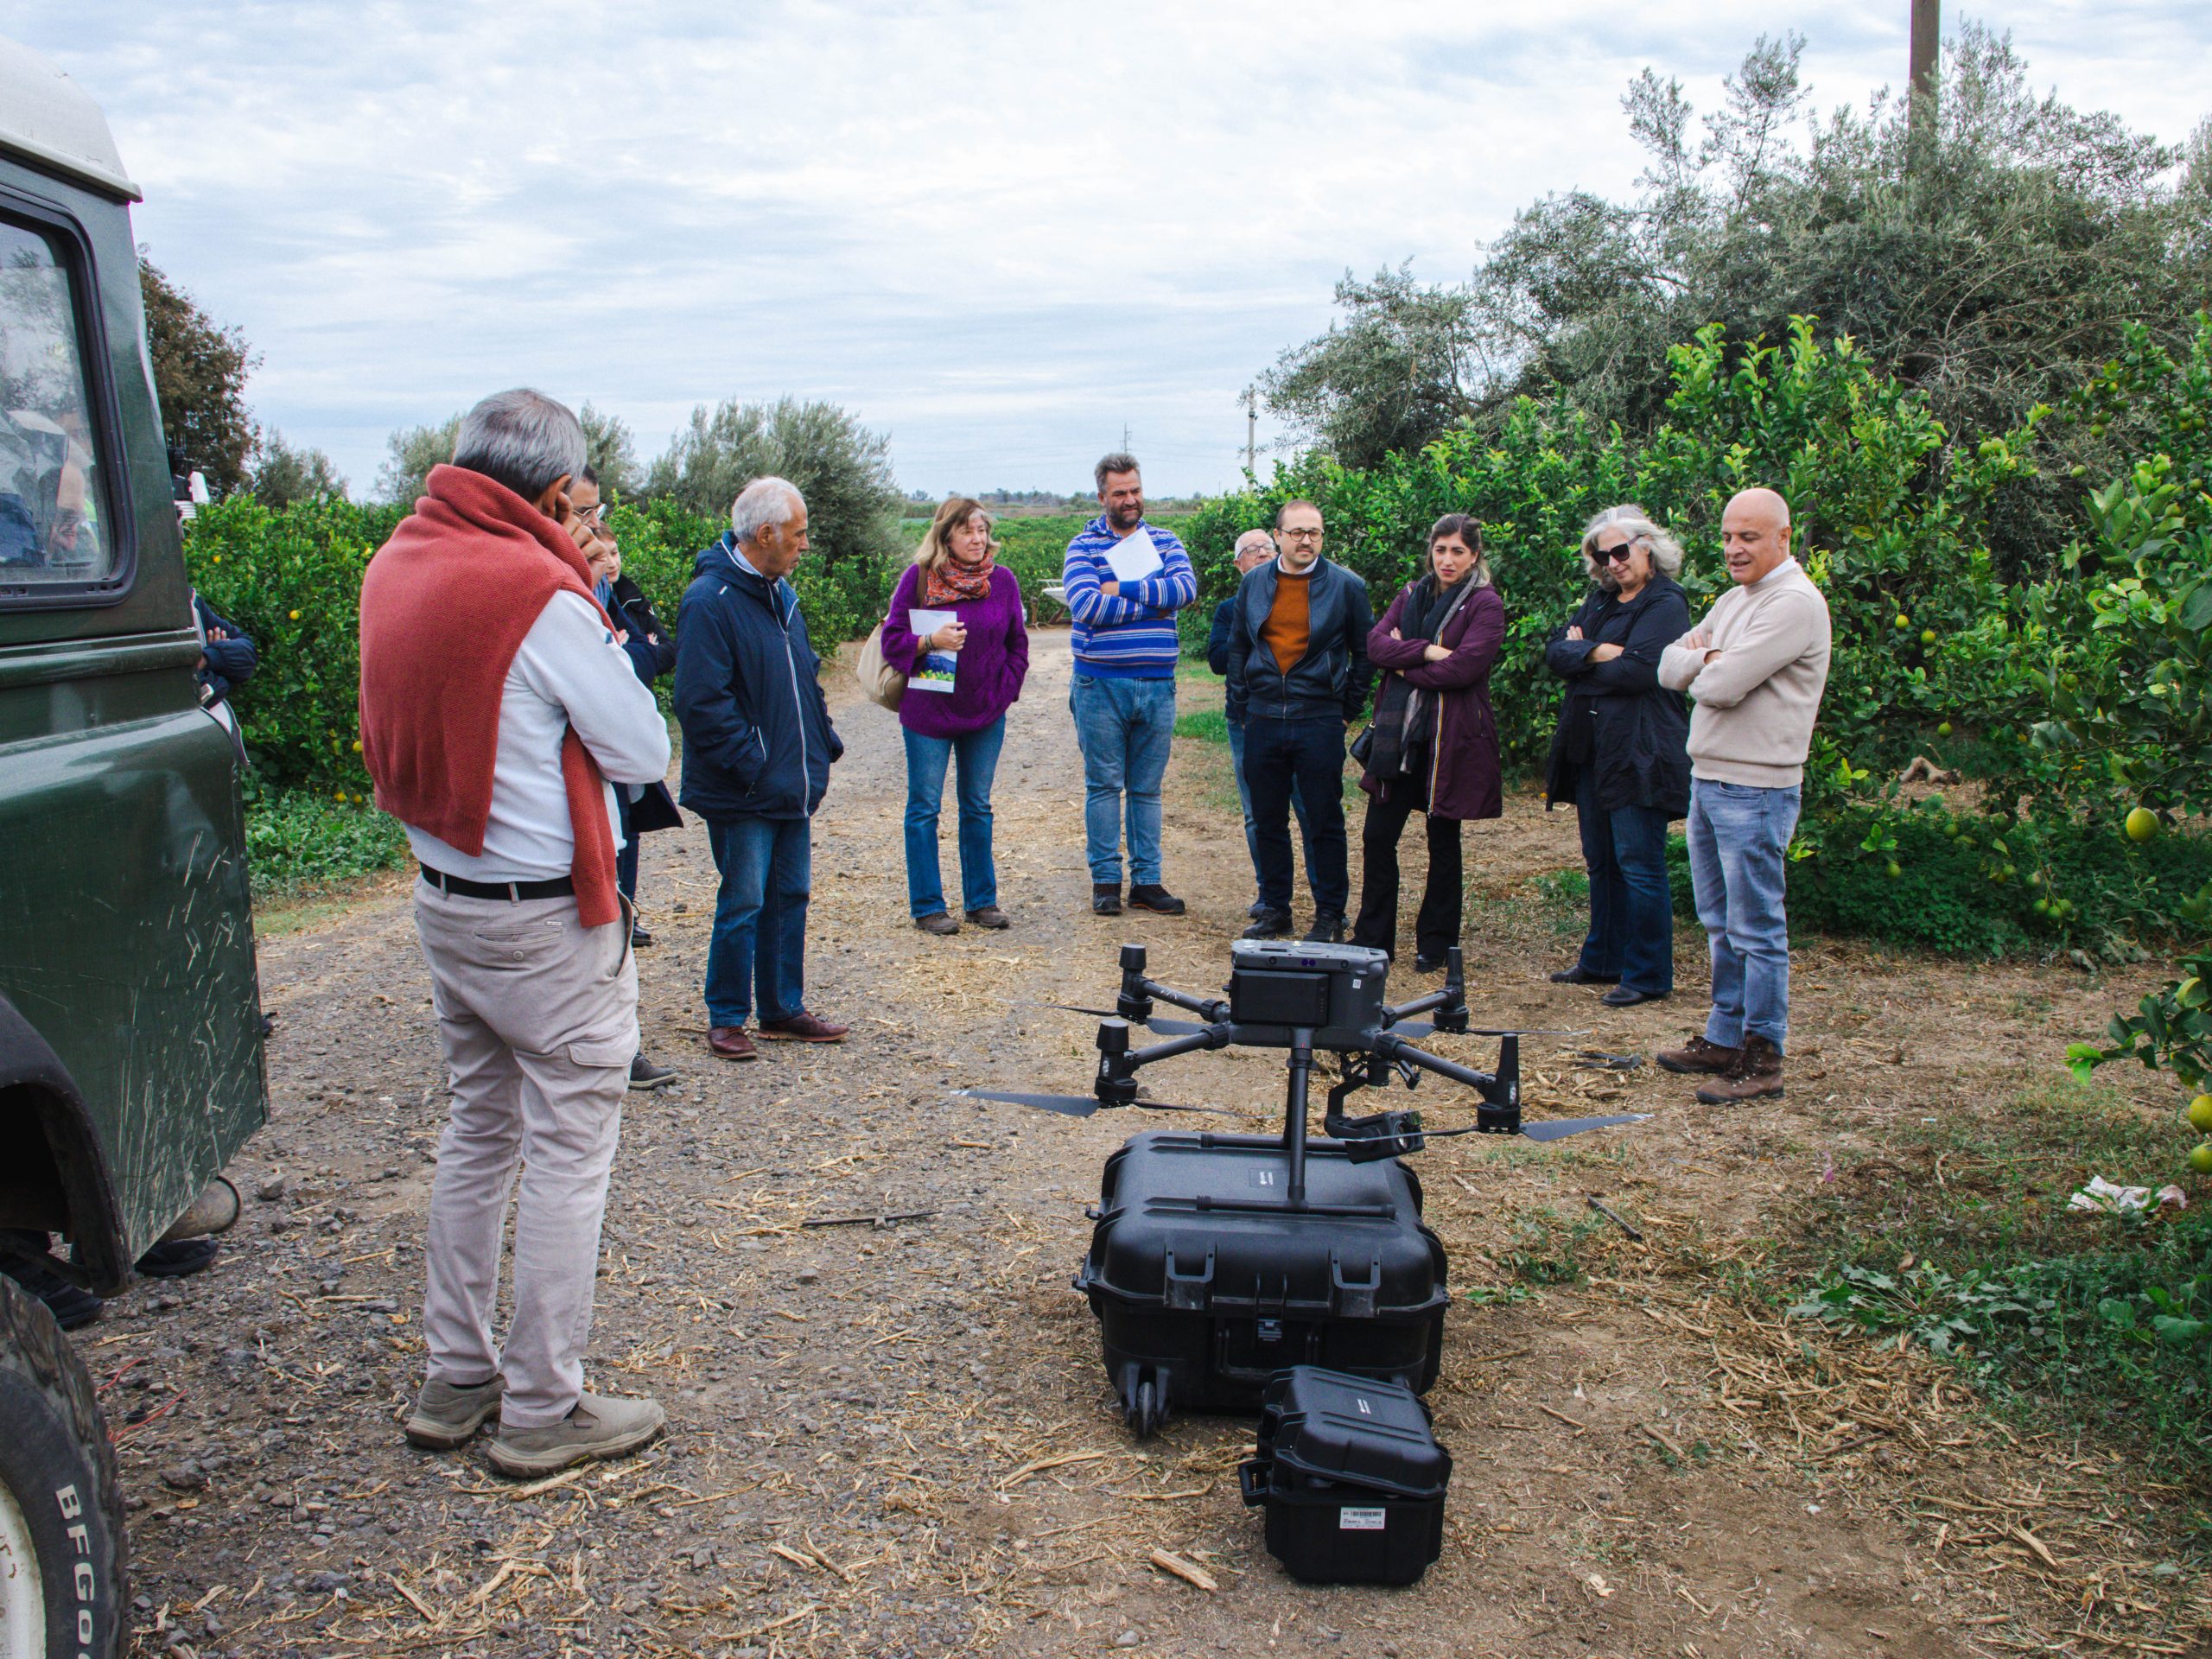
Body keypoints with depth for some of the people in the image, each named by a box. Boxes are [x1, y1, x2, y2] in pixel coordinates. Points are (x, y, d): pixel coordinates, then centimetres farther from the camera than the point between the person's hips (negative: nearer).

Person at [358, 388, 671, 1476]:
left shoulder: (395, 563, 3)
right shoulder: (541, 594, -20)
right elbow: (643, 751, -13)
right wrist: (600, 631, 0)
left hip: (442, 896, 8)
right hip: (548, 919, -8)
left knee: (477, 1133, 19)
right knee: (568, 1154, 3)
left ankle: (456, 1380, 28)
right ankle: (543, 1414, 12)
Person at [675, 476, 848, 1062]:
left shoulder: (780, 594, 12)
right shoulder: (709, 601, -17)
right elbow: (703, 703, -21)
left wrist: (823, 745, 12)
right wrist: (754, 767, -21)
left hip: (792, 787, 8)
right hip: (742, 794, -8)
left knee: (790, 898, 14)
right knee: (743, 904, 0)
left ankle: (784, 1010, 26)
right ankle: (726, 1019, 14)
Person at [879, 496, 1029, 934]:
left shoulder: (1002, 580, 2)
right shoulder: (918, 578, -6)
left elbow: (1017, 643, 10)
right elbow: (893, 640, -5)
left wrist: (1006, 689, 0)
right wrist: (931, 642, -21)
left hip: (986, 715, 3)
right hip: (928, 713, -3)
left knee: (978, 808, 12)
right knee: (924, 808, 3)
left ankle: (981, 899, 22)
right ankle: (927, 906, 12)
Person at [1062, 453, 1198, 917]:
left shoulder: (1164, 542, 11)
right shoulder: (1084, 545, 1)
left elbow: (1187, 587, -8)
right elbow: (1086, 606, -15)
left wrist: (1125, 589, -13)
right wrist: (1154, 600, -10)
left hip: (1157, 685, 3)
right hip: (1101, 685, -3)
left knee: (1147, 788, 8)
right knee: (1104, 785, 2)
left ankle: (1147, 881, 14)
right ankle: (1105, 881, 10)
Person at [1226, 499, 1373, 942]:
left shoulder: (1346, 586, -1)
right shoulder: (1253, 583, 8)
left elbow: (1365, 653, 6)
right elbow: (1237, 648, 16)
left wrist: (1349, 709, 4)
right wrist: (1241, 705, 10)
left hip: (1320, 721, -3)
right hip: (1264, 720, 3)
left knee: (1325, 822, 2)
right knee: (1268, 822, 9)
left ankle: (1330, 914, 12)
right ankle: (1274, 910, 20)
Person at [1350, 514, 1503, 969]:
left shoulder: (1485, 605, -4)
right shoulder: (1411, 596, 13)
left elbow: (1463, 667, -17)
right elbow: (1376, 644, -1)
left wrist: (1404, 664, -7)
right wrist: (1427, 651, -16)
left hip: (1451, 738, -5)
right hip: (1399, 733, 5)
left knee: (1443, 842, 5)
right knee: (1377, 836, 4)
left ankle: (1436, 944, 17)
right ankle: (1373, 939, 16)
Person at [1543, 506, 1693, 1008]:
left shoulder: (1666, 604, -8)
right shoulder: (1600, 600, 16)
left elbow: (1636, 671, -20)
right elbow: (1555, 651, 4)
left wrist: (1582, 655, -5)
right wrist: (1601, 653, -14)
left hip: (1639, 754, -8)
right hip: (1591, 750, 8)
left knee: (1638, 864, -4)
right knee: (1601, 862, 16)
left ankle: (1649, 976, 4)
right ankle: (1603, 960, 27)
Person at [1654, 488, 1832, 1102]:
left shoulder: (1795, 603, -14)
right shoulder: (1734, 600, 16)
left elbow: (1723, 686, -21)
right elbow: (1669, 667, 11)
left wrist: (1701, 668, 1)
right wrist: (1707, 659, -9)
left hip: (1755, 790, -9)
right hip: (1706, 777, 9)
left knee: (1756, 930, -3)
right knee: (1721, 924, 16)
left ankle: (1762, 1060, 4)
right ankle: (1724, 1040, 26)